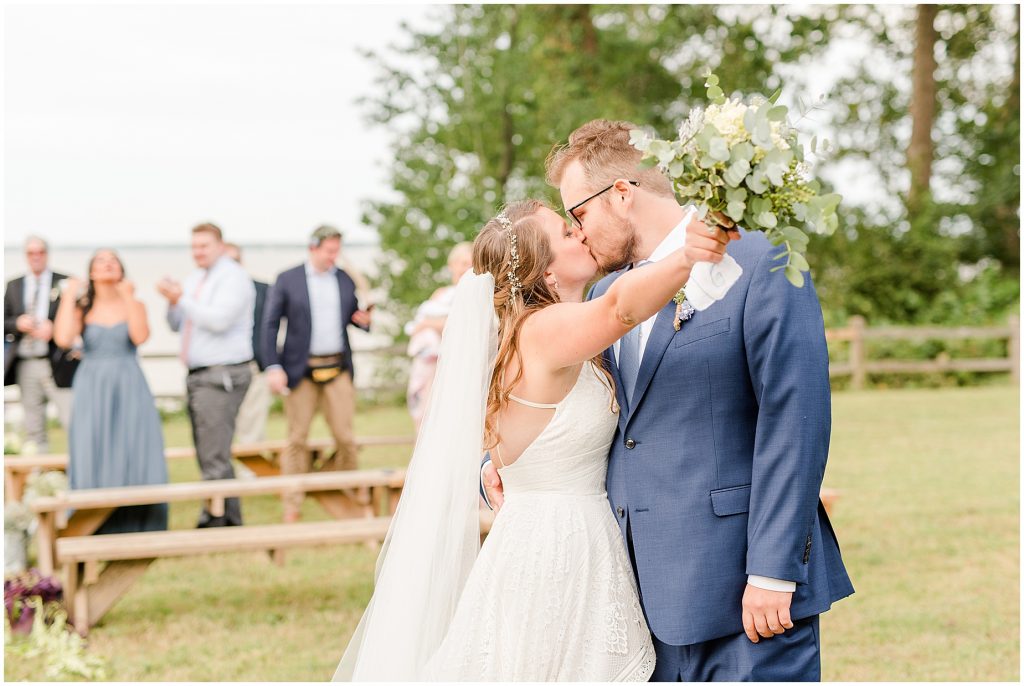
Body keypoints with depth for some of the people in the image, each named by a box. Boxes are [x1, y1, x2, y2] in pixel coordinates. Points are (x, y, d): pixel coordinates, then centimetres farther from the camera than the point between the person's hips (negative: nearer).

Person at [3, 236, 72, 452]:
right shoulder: (13, 286, 15)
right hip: (25, 365, 3)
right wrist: (17, 323, -10)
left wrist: (53, 327, -17)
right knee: (33, 429, 6)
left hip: (55, 362, -3)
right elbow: (4, 322, 11)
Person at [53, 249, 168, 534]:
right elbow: (63, 339, -13)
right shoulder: (81, 308, 6)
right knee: (93, 461, -3)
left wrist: (128, 297, -14)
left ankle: (136, 529, 4)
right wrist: (68, 297, -6)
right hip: (92, 392, 0)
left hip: (129, 392, 0)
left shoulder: (133, 305, 7)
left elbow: (140, 336, -13)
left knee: (133, 457, -3)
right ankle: (98, 532, 1)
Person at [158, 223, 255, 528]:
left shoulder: (233, 276, -8)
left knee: (214, 458, -11)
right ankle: (231, 521, 18)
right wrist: (172, 300, 0)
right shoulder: (195, 279, 18)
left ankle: (212, 523, -9)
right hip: (198, 376, 9)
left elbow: (219, 320, -21)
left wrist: (181, 299, -18)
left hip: (222, 376, -9)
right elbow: (177, 324, 18)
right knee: (209, 456, 11)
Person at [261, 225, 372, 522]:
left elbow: (353, 317, 20)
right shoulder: (287, 280, 0)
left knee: (345, 437, -3)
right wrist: (273, 367, -9)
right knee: (297, 439, 3)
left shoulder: (345, 280, 10)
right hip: (300, 371, -2)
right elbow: (270, 325, 0)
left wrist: (364, 320, -5)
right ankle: (292, 506, 9)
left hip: (338, 368, 2)